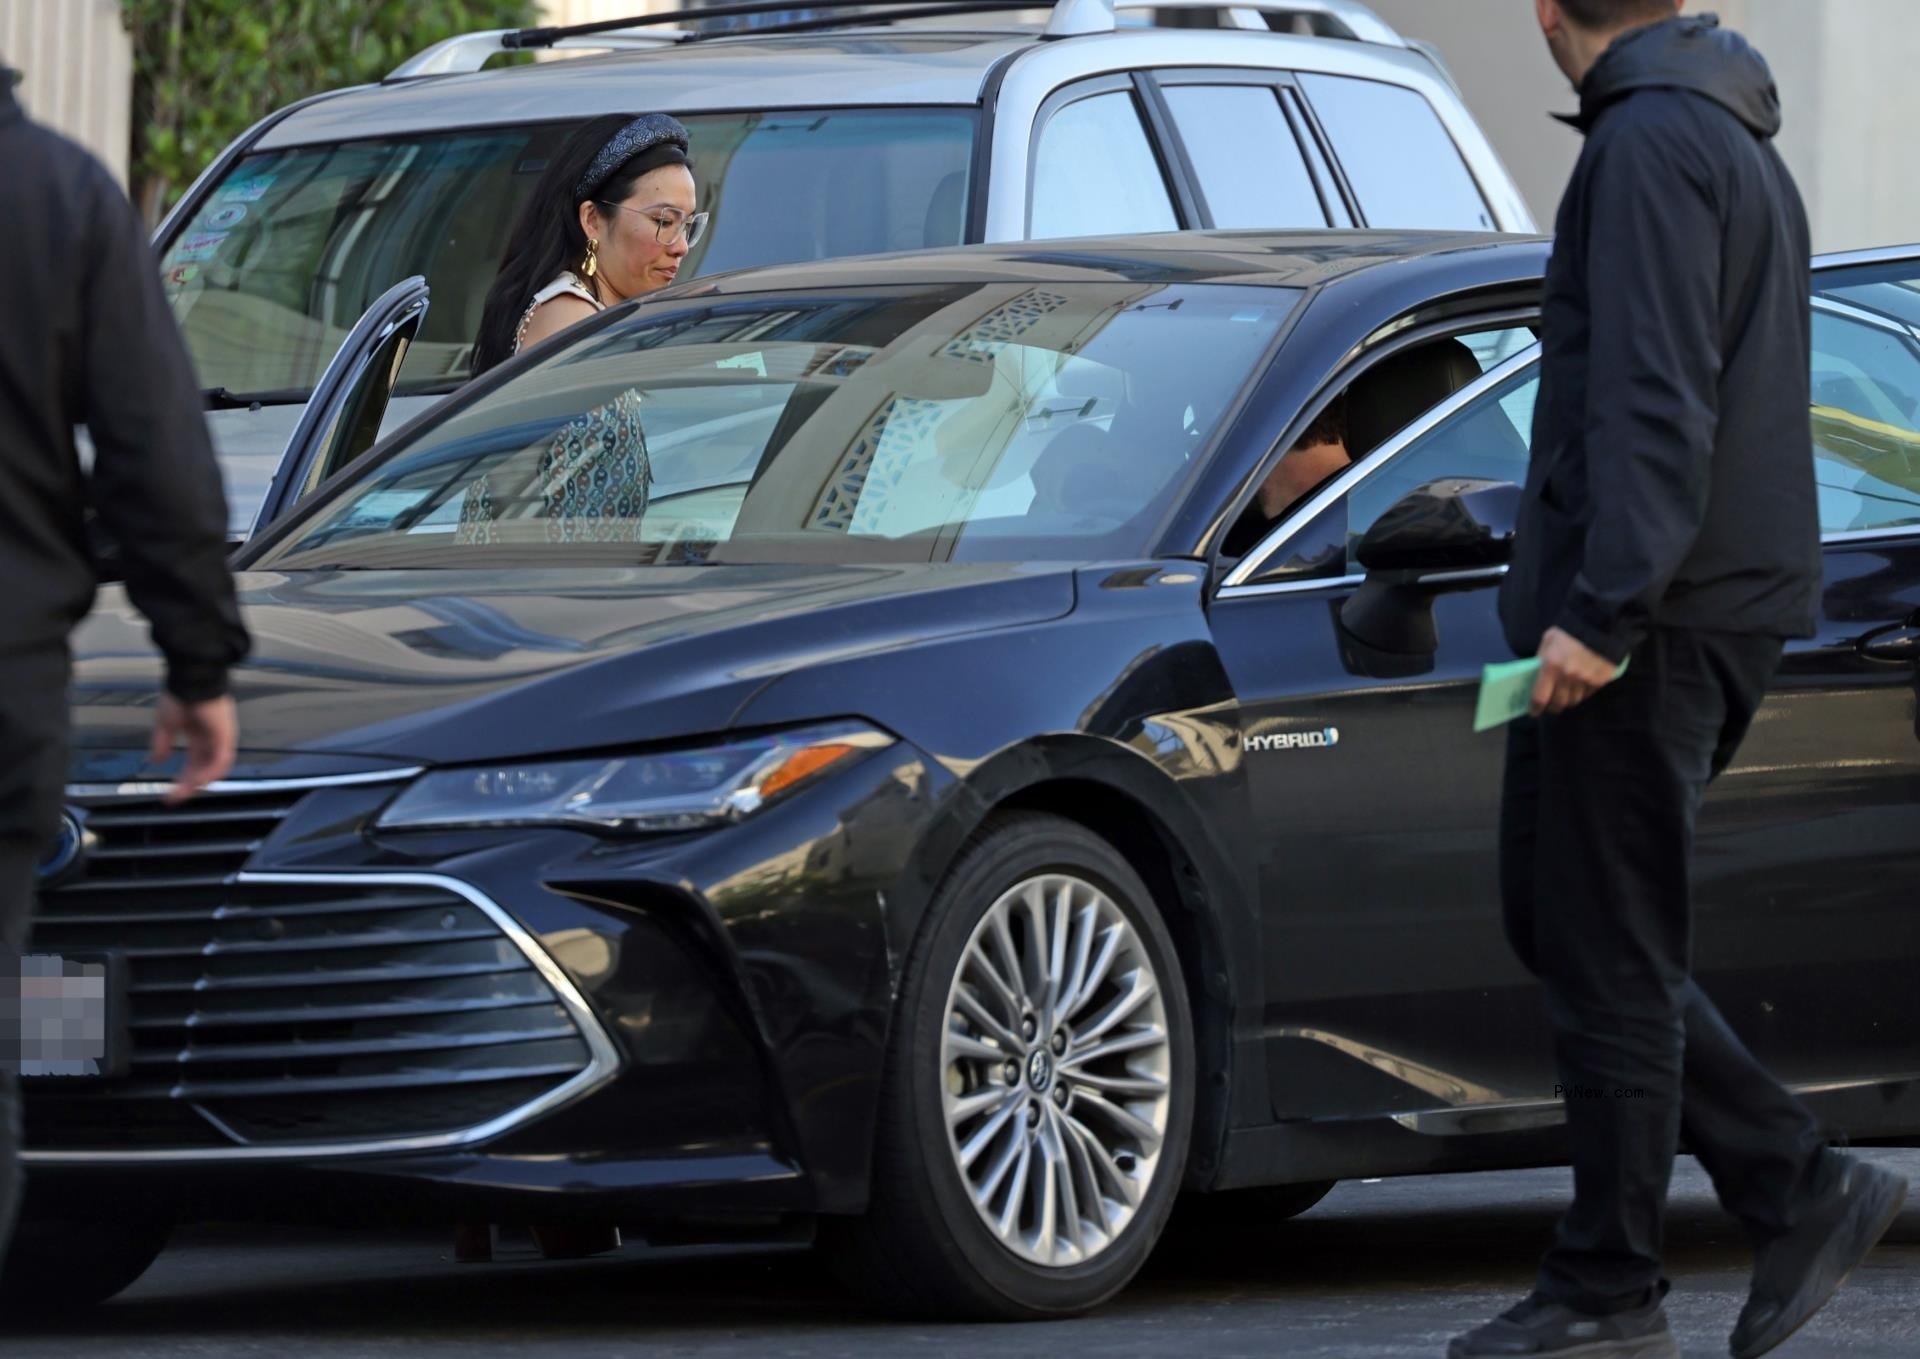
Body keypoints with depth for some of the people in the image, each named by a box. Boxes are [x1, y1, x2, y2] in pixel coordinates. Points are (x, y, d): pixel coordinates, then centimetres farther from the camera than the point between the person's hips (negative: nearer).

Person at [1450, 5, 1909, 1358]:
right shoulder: (1740, 148, 19)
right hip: (1726, 606, 10)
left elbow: (1656, 398, -22)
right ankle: (1799, 1191, 10)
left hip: (1640, 630, -10)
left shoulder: (1653, 142, -14)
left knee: (1607, 953, -3)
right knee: (1562, 927, 13)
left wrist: (1600, 608, -25)